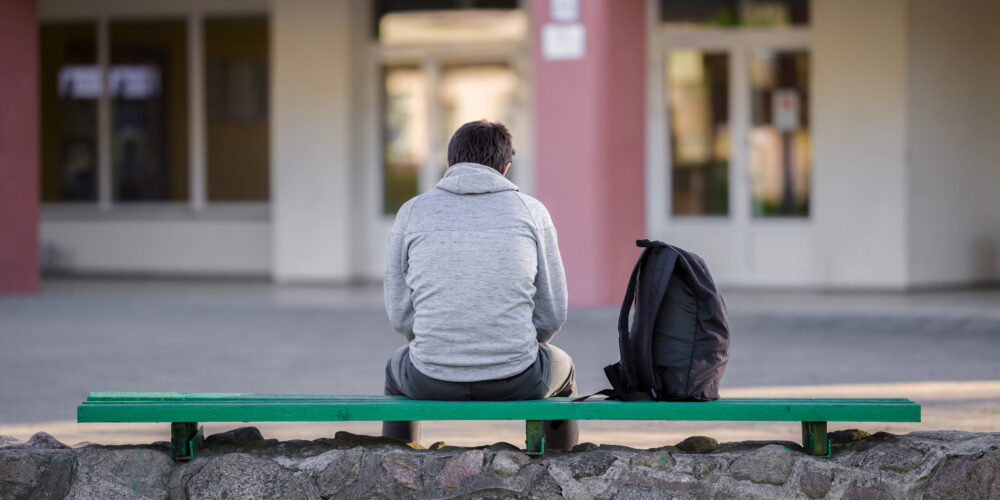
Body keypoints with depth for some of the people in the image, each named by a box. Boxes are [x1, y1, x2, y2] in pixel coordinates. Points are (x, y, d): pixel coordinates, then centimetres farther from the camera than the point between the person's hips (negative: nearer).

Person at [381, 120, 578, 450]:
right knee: (561, 367, 36)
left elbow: (401, 314, 7)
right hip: (514, 382, -1)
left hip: (432, 383, 1)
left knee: (397, 369, 38)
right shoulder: (531, 211, 3)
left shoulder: (412, 212, 4)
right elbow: (552, 314, 5)